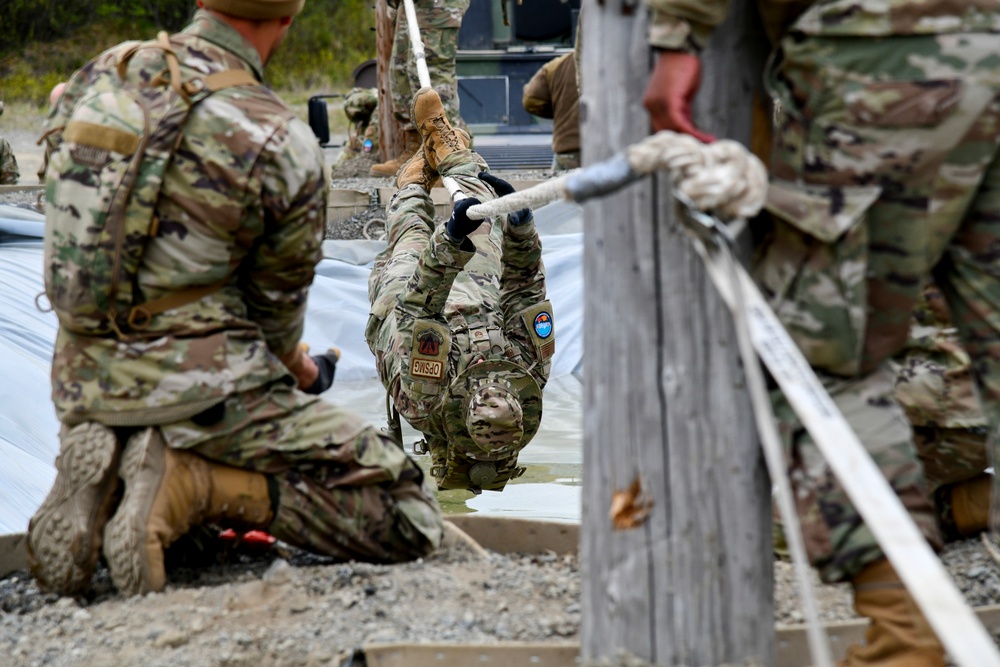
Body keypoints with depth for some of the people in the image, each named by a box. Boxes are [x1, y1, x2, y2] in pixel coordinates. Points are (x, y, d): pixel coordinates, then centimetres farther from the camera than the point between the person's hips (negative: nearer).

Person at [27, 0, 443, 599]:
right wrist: (298, 369, 25)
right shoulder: (285, 145, -14)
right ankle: (192, 481, -15)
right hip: (201, 388, -6)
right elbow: (277, 305, 1)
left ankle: (100, 482, 2)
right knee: (408, 521, -3)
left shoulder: (99, 76, 2)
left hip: (85, 388, 6)